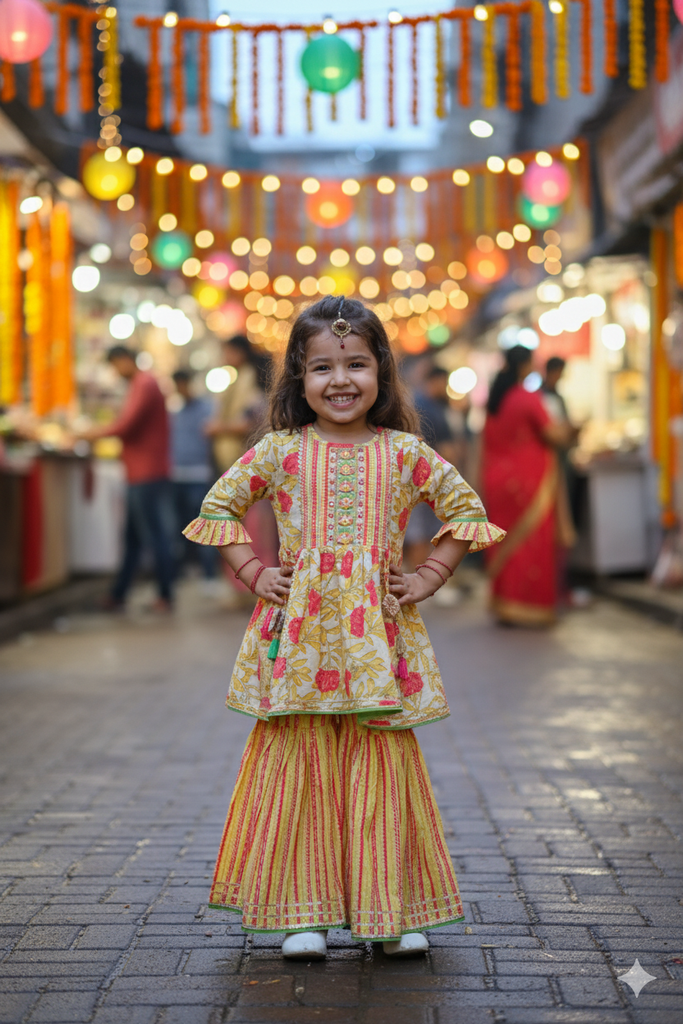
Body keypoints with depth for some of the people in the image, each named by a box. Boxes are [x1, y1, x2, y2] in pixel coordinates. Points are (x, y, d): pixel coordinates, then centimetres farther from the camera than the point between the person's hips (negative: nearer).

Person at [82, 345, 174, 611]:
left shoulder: (145, 385, -13)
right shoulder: (140, 385, 18)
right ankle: (118, 595, 16)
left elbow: (127, 425, -19)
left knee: (155, 535, -6)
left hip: (147, 474, -10)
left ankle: (165, 597, -1)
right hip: (140, 473, 10)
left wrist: (93, 434, -9)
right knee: (132, 538, 12)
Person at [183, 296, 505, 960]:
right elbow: (218, 506, 10)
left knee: (383, 765, 2)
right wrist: (255, 574, 2)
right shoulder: (280, 450, 3)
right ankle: (304, 912, 10)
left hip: (377, 633, 1)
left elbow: (465, 509, 12)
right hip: (298, 635, 0)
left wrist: (429, 578, 4)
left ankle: (391, 911, 13)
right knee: (301, 762, 0)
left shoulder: (404, 452, 4)